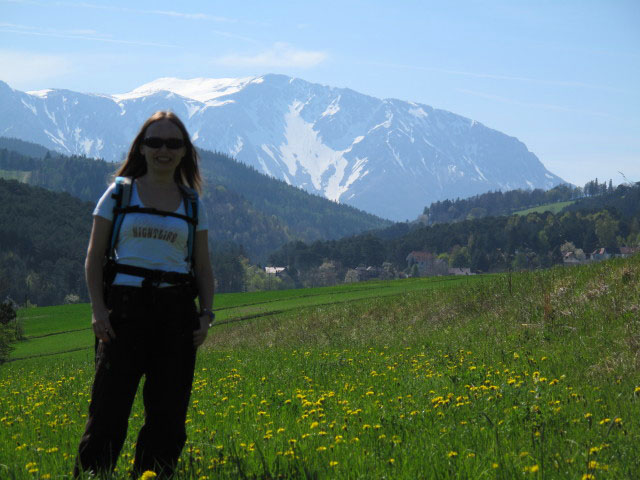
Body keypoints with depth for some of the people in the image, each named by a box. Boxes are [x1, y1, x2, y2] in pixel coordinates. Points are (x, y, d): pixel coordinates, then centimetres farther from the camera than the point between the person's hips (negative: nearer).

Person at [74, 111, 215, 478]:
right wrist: (98, 309, -7)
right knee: (111, 405, -8)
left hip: (176, 311, 3)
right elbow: (95, 257, 4)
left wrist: (207, 314, 1)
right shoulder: (119, 194, 5)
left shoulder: (192, 204, 12)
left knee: (169, 411, 3)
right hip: (125, 306, -3)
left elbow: (204, 268, 15)